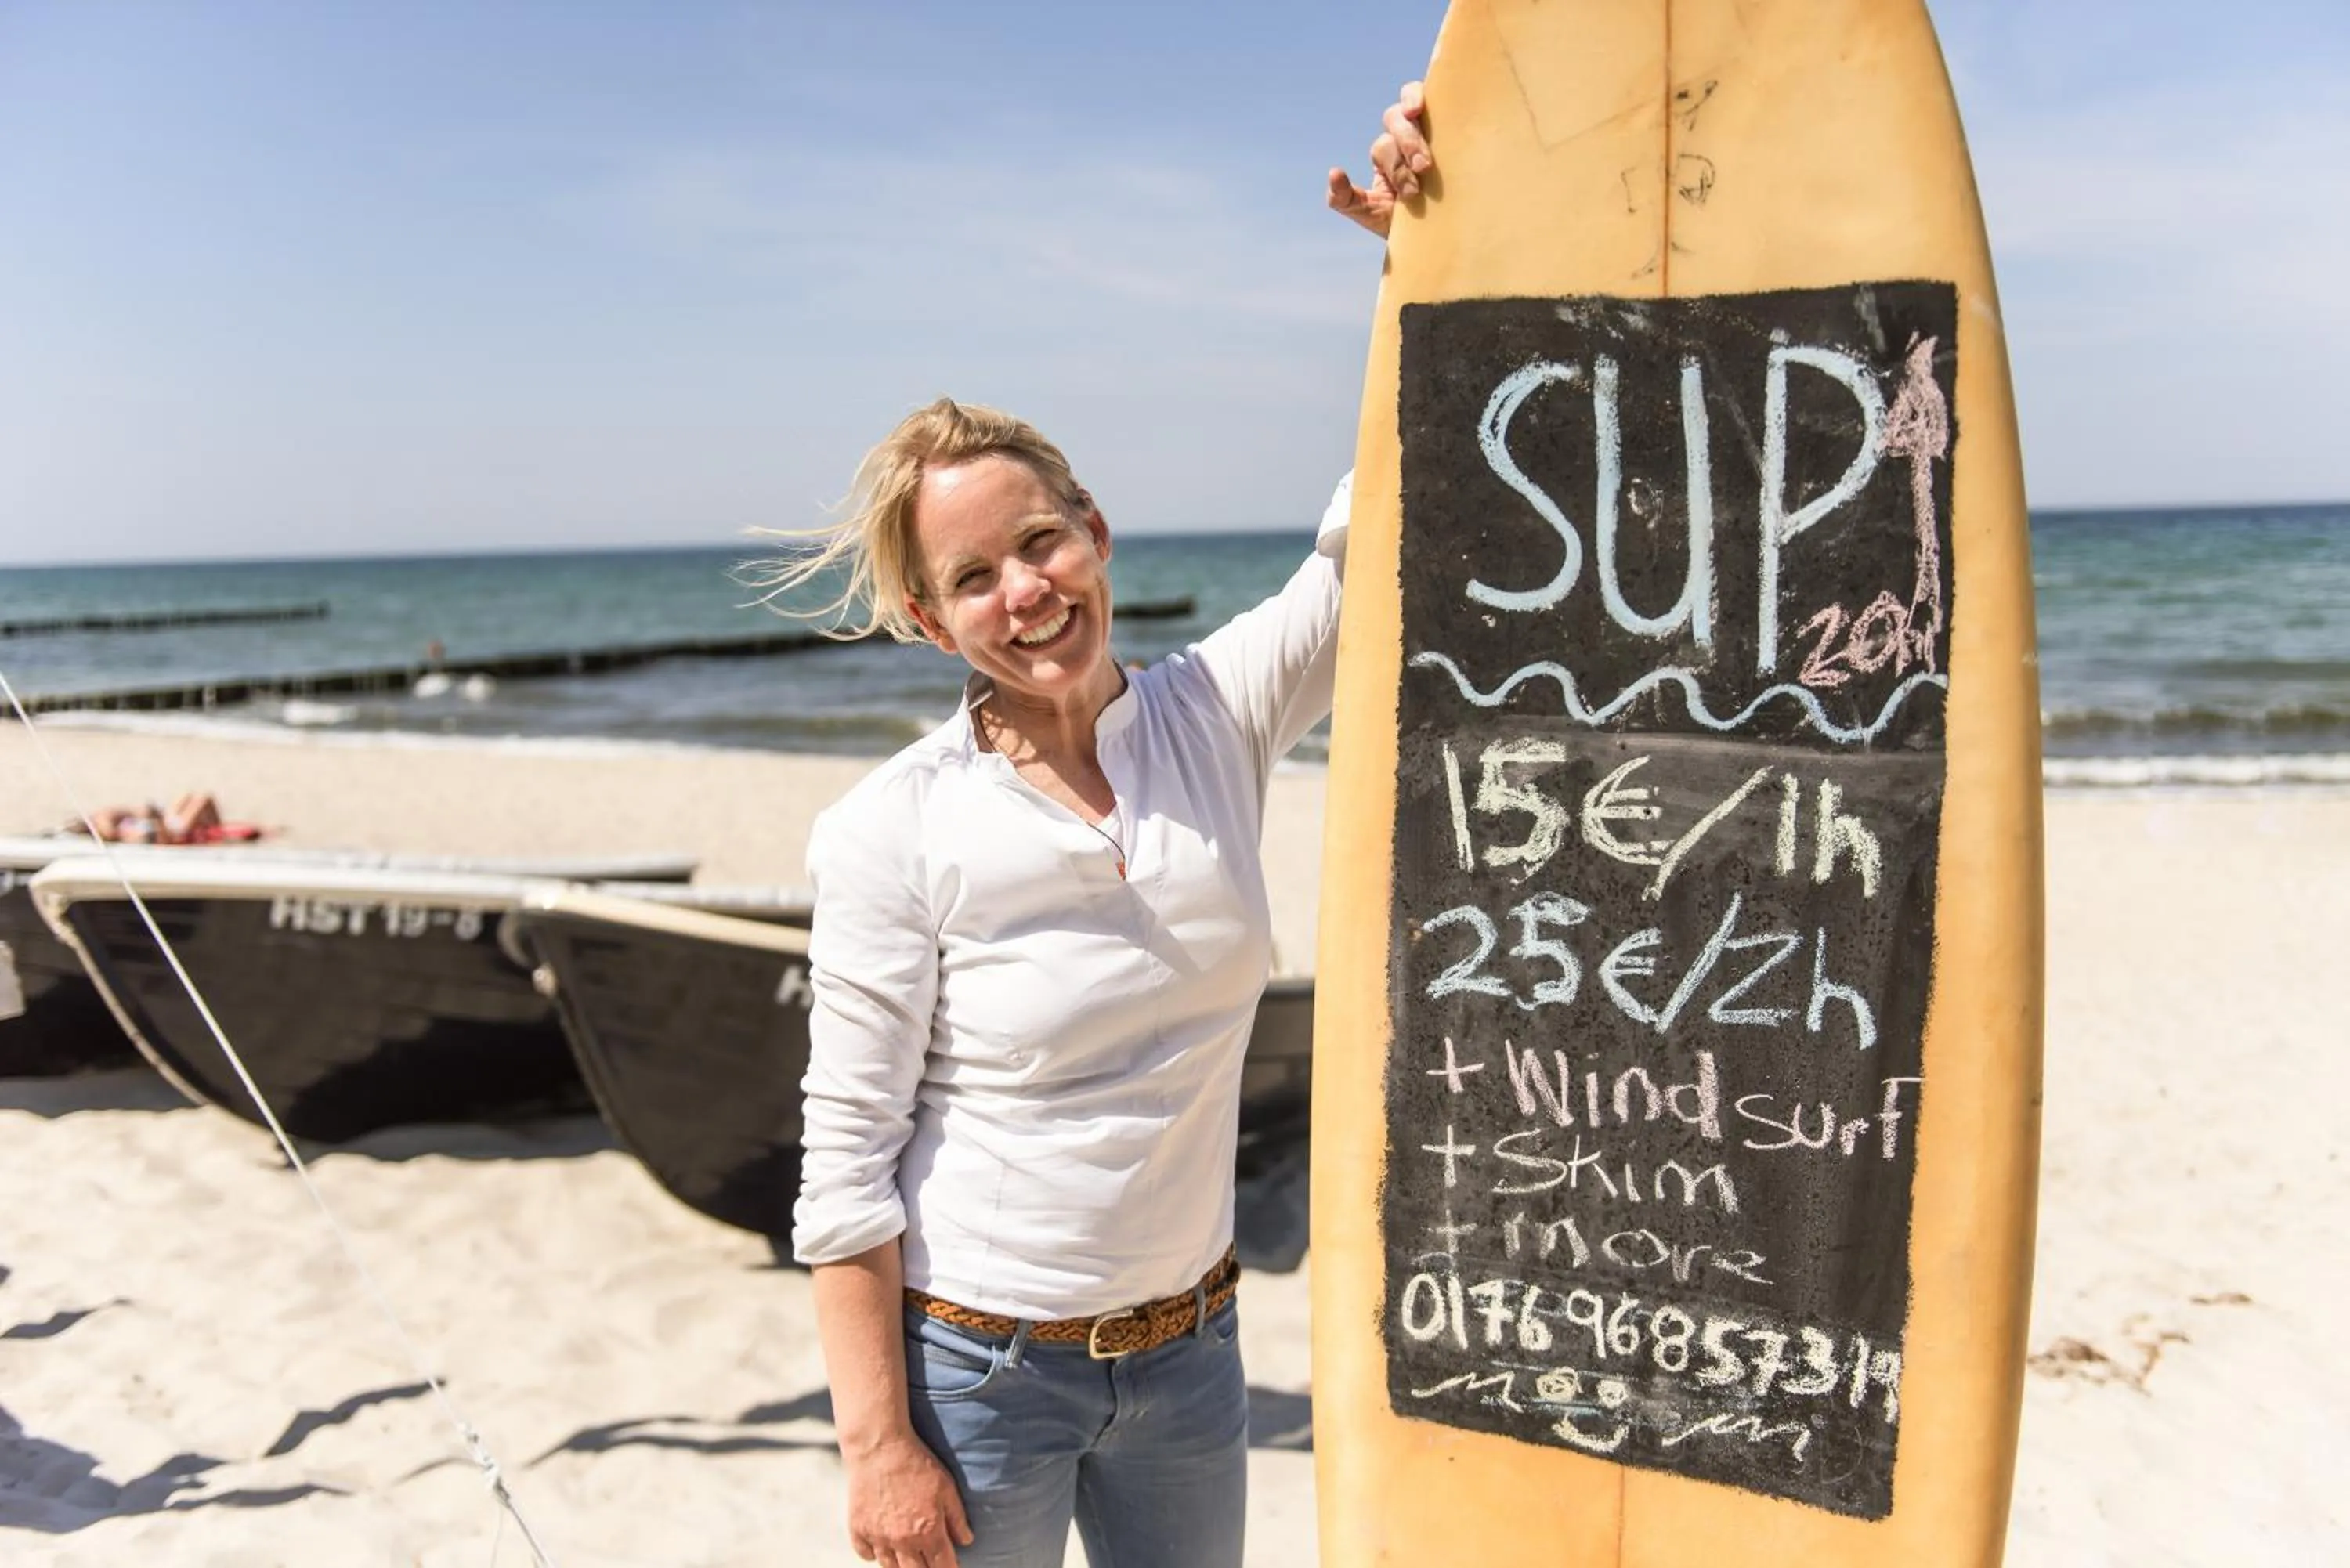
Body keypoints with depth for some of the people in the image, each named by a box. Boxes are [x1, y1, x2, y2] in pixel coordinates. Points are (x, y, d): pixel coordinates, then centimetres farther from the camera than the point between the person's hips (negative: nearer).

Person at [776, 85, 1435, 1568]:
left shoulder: (1216, 719, -7)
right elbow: (848, 1162, -14)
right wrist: (879, 1445, -13)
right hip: (976, 1369, -4)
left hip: (1190, 1347, 4)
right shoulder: (896, 832, -17)